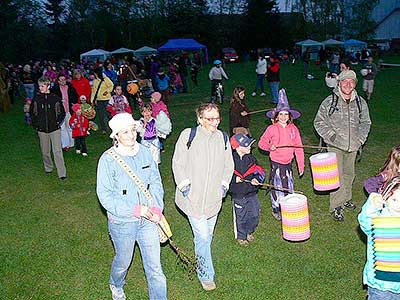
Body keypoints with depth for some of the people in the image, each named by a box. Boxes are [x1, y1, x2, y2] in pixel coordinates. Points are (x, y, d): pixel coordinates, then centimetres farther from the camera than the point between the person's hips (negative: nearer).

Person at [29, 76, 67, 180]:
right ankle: (48, 168, 35)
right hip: (42, 130, 2)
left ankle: (62, 173, -4)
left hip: (55, 129, -2)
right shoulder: (36, 98, -1)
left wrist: (58, 122, -1)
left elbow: (62, 113, 6)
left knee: (58, 151, -7)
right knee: (45, 151, 13)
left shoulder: (55, 98, -5)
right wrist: (35, 124, 5)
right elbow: (31, 112, 12)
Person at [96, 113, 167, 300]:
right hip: (122, 222, -2)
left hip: (148, 219, 3)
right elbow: (105, 196, -16)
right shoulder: (108, 159, -17)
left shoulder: (144, 153, -4)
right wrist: (136, 210, -21)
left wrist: (156, 208, -9)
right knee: (123, 261, 22)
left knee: (154, 266, 8)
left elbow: (156, 182, 4)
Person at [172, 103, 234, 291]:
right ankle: (206, 275, 16)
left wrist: (224, 184, 2)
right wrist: (184, 184, -10)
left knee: (207, 235, 18)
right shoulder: (188, 135, -10)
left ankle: (201, 263, 42)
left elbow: (229, 165, 14)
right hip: (193, 197, -4)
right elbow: (177, 163, -3)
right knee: (202, 236, -4)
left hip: (213, 197, 4)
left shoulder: (223, 138, 2)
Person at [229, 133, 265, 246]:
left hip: (252, 193, 4)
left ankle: (250, 231, 41)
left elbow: (259, 170, 6)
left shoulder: (250, 158, -1)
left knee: (255, 215, 14)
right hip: (239, 195, -4)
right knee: (241, 218, 9)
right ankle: (240, 237, 31)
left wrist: (257, 179, -13)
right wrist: (234, 179, -22)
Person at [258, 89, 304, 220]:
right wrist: (269, 146, -23)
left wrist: (301, 165, 3)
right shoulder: (272, 129, -9)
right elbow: (261, 142, -2)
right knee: (277, 187, 6)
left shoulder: (293, 129, -1)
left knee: (289, 187, 11)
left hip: (288, 163, 3)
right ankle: (276, 209, 27)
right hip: (276, 163, -3)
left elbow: (298, 148, 3)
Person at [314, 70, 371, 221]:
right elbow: (319, 122, -3)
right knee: (337, 177, -5)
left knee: (349, 174, 19)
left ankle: (345, 199, 39)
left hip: (352, 146, 4)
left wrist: (360, 140, 3)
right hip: (335, 146, -4)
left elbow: (365, 122, 14)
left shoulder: (360, 102, 2)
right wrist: (331, 135, -13)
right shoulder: (330, 101, -9)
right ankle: (336, 206, 8)